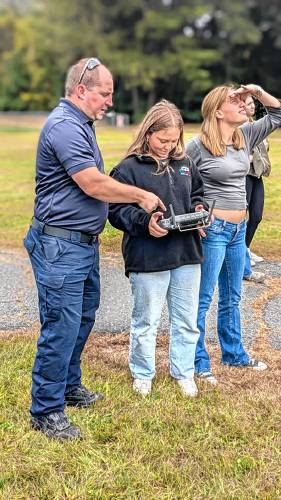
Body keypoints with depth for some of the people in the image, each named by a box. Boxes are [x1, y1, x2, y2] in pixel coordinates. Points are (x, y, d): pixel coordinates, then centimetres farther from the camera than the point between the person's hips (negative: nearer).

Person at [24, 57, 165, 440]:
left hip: (84, 242, 11)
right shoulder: (64, 126, -18)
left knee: (83, 317, 20)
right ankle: (46, 412, 7)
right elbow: (93, 184, -22)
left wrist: (134, 200, 15)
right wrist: (141, 196, -10)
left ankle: (69, 387, 36)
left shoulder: (80, 124, 16)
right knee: (61, 327, -5)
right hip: (60, 246, -11)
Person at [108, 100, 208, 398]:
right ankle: (142, 375, 30)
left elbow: (197, 193, 23)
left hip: (187, 254, 5)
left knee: (187, 321, 15)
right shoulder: (129, 168, -7)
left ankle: (183, 373, 33)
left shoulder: (185, 164, 11)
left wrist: (199, 209, 1)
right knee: (146, 322, 9)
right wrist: (144, 222, -24)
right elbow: (116, 210, -9)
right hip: (148, 259, -5)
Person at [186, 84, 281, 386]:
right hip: (212, 229, -7)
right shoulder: (198, 145, -13)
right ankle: (198, 362, 13)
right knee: (203, 299, 2)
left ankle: (234, 353, 34)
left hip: (239, 228, 8)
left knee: (231, 298, 19)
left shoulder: (246, 136, 6)